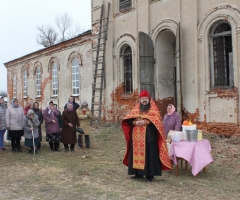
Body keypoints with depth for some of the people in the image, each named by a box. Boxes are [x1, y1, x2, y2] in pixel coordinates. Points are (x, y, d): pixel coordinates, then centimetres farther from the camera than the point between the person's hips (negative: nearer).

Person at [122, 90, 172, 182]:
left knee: (149, 155, -4)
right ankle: (138, 173, 16)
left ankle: (150, 174, 1)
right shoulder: (136, 109, 14)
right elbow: (128, 120, 4)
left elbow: (156, 120, -12)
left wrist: (145, 122, -21)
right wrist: (135, 122, -16)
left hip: (149, 137, -4)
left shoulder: (153, 109, 4)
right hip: (137, 137, 4)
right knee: (137, 154, 6)